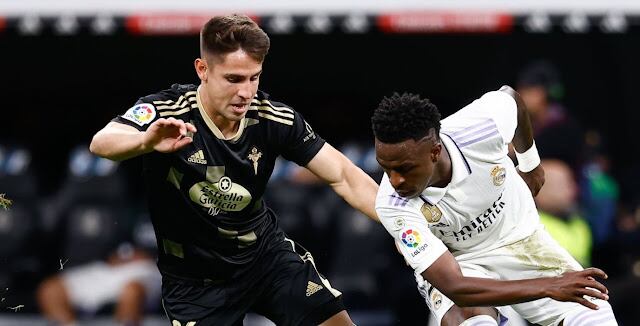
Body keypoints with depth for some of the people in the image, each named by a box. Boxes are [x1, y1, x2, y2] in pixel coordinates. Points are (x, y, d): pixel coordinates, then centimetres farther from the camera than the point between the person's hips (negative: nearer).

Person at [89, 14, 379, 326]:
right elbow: (101, 143, -40)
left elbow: (342, 176, -11)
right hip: (194, 280, -3)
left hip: (265, 251, 3)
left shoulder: (273, 118, -14)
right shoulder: (166, 111, -23)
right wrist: (146, 141, -63)